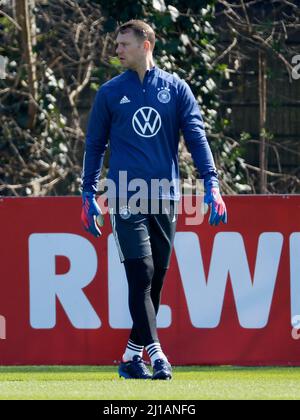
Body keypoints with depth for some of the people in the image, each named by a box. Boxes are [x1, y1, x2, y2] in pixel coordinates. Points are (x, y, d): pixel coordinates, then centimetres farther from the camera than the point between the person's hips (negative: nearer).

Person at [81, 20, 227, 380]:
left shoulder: (175, 89, 7)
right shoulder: (110, 93, 7)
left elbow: (196, 137, 3)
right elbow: (95, 144, 11)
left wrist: (211, 184, -8)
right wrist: (88, 194, 6)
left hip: (166, 197, 2)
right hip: (126, 197, -2)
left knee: (156, 279, 5)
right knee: (140, 274, -13)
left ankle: (132, 356, 14)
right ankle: (155, 353, -16)